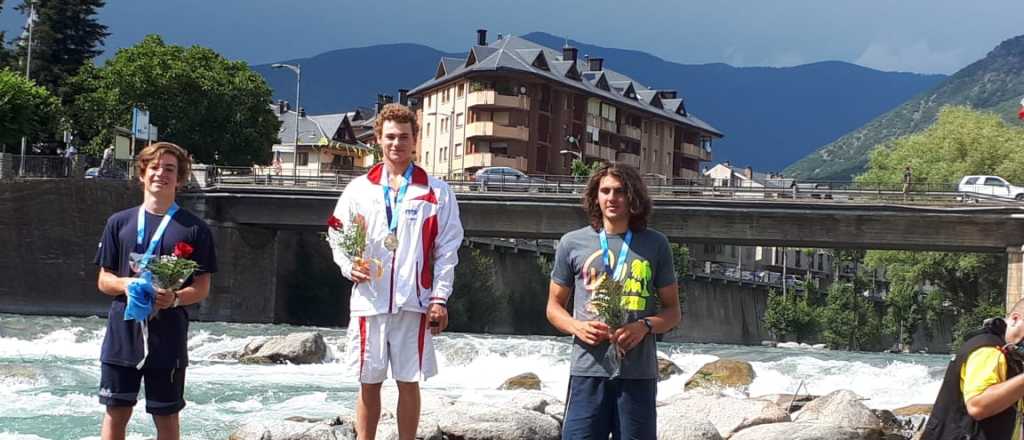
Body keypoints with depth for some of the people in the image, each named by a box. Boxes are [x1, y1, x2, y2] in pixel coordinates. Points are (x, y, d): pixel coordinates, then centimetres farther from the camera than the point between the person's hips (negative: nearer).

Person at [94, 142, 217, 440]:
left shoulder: (194, 229, 2)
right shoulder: (119, 223, 8)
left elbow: (202, 289, 2)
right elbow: (104, 281, 10)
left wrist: (175, 298, -19)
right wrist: (125, 284, -12)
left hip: (167, 338, -1)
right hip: (123, 334, 2)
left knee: (166, 416, 6)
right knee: (116, 412, 4)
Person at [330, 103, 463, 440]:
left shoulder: (436, 193, 3)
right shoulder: (359, 189, 7)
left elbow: (447, 250, 2)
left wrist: (440, 299, -4)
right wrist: (349, 267, -9)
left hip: (414, 304, -1)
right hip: (369, 302, 1)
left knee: (409, 383, 4)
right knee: (369, 384, 7)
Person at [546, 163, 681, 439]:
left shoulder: (655, 245, 7)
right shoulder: (572, 243, 7)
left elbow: (672, 311, 10)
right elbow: (554, 306, 14)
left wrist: (645, 326, -11)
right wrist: (577, 326, -8)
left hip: (638, 374, 0)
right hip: (588, 371, 0)